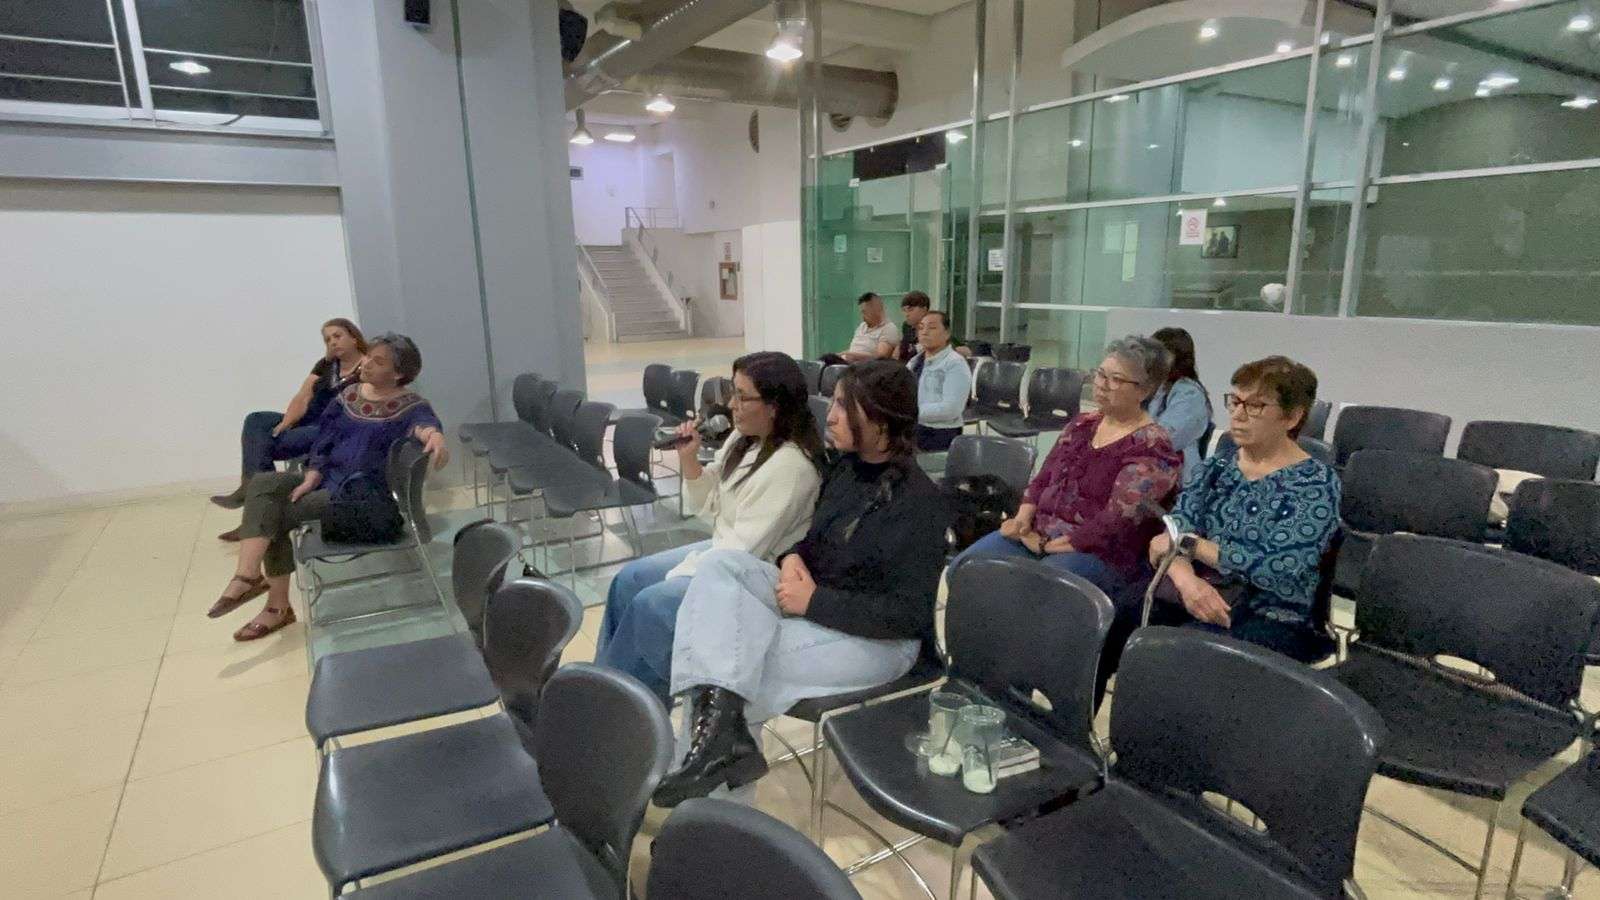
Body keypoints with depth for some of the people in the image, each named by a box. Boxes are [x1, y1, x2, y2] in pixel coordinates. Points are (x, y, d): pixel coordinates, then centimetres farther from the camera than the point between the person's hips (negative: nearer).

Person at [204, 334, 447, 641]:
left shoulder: (410, 405, -11)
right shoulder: (349, 396, 9)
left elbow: (424, 423, -34)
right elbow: (324, 441, 9)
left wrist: (435, 438, -59)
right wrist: (310, 479, -6)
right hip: (327, 478, 7)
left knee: (277, 515, -16)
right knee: (262, 483, -15)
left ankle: (278, 605, -6)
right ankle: (249, 574, -22)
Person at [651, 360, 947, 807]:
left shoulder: (918, 501, -19)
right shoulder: (846, 468, 5)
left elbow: (909, 616, -21)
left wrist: (814, 601, -21)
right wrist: (793, 558, -6)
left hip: (876, 639, -8)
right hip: (815, 605, 8)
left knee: (734, 658, -24)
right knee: (721, 564, -19)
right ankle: (720, 729, -31)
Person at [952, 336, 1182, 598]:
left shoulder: (1151, 448, -10)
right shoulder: (1082, 424, 13)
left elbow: (1116, 522, -18)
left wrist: (1046, 546, -16)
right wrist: (1023, 518, -6)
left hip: (1100, 554, -6)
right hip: (1035, 534, 7)